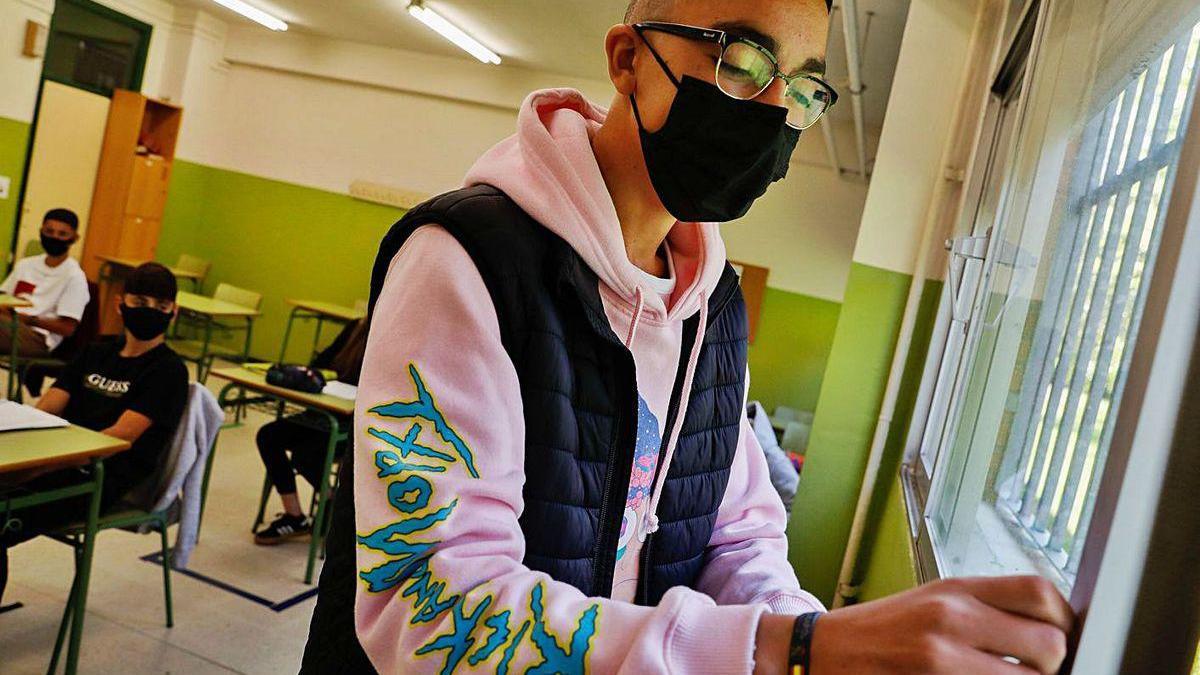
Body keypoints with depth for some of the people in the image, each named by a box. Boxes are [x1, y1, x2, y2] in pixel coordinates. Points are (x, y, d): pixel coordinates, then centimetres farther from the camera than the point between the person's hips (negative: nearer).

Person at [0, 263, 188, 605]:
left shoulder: (168, 370, -2)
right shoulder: (96, 353, 21)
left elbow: (122, 435, -13)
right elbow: (45, 409, 11)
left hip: (103, 478, -6)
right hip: (63, 462, 7)